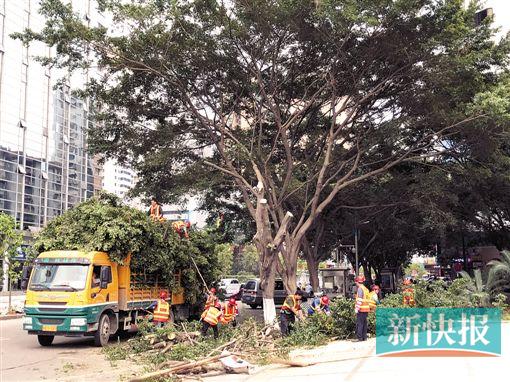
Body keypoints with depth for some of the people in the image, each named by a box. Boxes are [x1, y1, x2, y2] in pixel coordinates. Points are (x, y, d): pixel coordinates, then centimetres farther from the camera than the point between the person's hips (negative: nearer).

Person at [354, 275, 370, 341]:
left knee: (359, 323, -6)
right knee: (364, 323, 12)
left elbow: (359, 300, -16)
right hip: (366, 309, 9)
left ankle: (360, 338, -8)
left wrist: (357, 308, -16)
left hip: (361, 309, -9)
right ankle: (364, 337, 16)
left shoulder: (360, 289, -10)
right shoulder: (365, 288, 17)